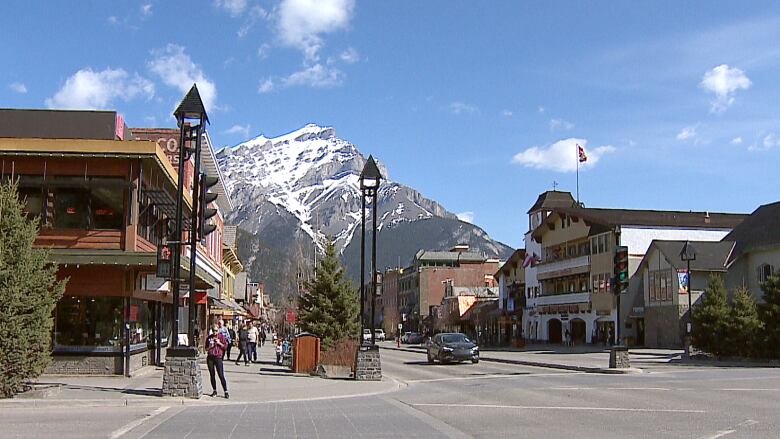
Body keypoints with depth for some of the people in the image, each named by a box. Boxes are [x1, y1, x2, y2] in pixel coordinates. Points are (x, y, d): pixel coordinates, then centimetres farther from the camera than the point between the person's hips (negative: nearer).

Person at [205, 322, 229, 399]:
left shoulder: (221, 336, 3)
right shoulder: (209, 337, 11)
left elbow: (225, 346, 0)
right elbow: (206, 349, 16)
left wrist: (219, 343, -13)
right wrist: (210, 346, -5)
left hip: (218, 357, -4)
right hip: (210, 358, 4)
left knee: (221, 375, -8)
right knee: (212, 375, 7)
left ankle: (226, 392, -6)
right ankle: (214, 391, 18)